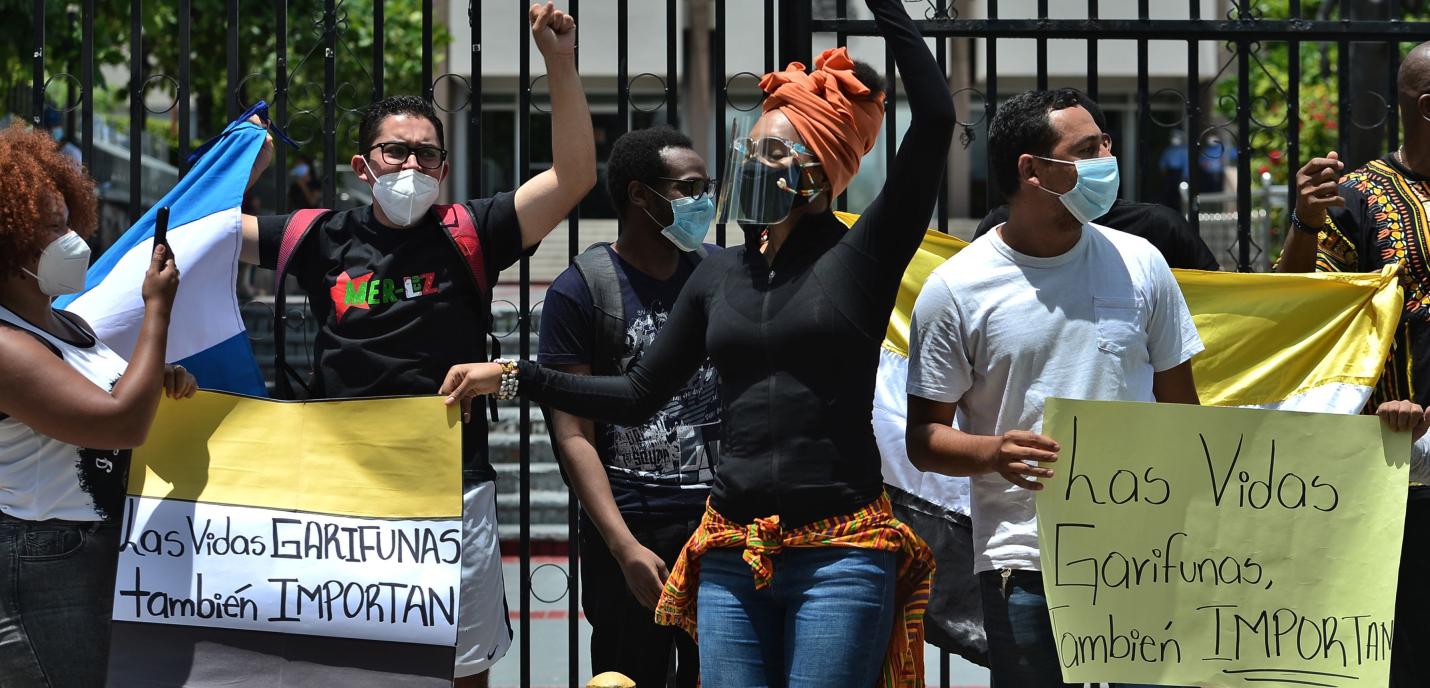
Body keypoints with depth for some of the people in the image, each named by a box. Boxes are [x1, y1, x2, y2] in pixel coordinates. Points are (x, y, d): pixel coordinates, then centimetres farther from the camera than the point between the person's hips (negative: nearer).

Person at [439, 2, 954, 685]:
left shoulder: (860, 258, -2)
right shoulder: (720, 275, 13)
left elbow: (934, 120, -12)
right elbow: (640, 394, 18)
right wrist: (511, 376, 14)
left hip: (840, 557, -5)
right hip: (731, 559, 5)